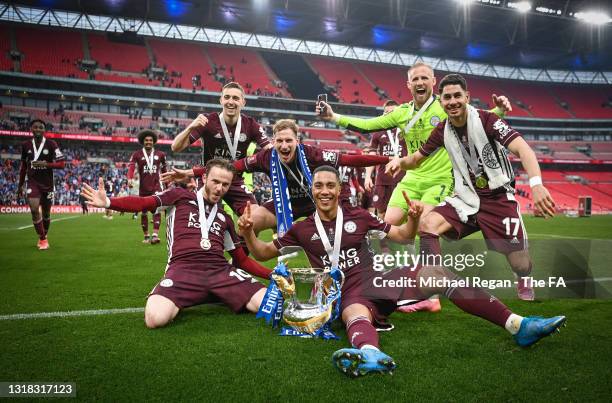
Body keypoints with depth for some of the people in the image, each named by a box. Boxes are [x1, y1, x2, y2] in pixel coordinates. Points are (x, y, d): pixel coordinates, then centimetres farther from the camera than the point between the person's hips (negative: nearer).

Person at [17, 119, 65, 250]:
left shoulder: (51, 144, -6)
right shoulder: (25, 145, 3)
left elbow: (62, 164, -9)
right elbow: (23, 166, 14)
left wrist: (47, 164, -25)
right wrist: (20, 185, 16)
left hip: (47, 183, -1)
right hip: (32, 182, 1)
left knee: (46, 212, 9)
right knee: (34, 209, -16)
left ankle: (44, 237, 33)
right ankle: (42, 239, -2)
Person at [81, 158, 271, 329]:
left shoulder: (225, 218, 26)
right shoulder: (180, 196, 15)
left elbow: (242, 260, 27)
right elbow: (143, 202, 0)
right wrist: (108, 202, -18)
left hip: (220, 269, 3)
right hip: (183, 268, -3)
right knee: (155, 318, -32)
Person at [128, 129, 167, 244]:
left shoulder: (160, 155, 7)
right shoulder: (137, 155, 0)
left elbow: (164, 170, 17)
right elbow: (131, 167, -15)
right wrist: (130, 178, -33)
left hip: (156, 186, 0)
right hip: (143, 188, 1)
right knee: (143, 212, 9)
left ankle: (155, 235, -25)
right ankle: (146, 236, 21)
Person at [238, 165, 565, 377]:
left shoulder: (358, 217, 9)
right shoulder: (303, 229, 7)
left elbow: (402, 236, 13)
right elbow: (264, 253, 11)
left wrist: (413, 218, -9)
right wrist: (248, 233, -9)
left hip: (378, 279, 3)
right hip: (349, 294, -2)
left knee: (436, 274, -20)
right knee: (356, 316, -41)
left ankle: (518, 326, -22)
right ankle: (370, 354, -82)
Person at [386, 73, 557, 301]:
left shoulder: (486, 120, -15)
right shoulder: (443, 130, 1)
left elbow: (522, 148, -26)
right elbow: (416, 159, 13)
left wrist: (536, 184, -43)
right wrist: (400, 161, -11)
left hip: (498, 198, -4)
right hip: (466, 199, 4)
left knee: (520, 265, -6)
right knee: (427, 224, -21)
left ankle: (526, 283, 33)